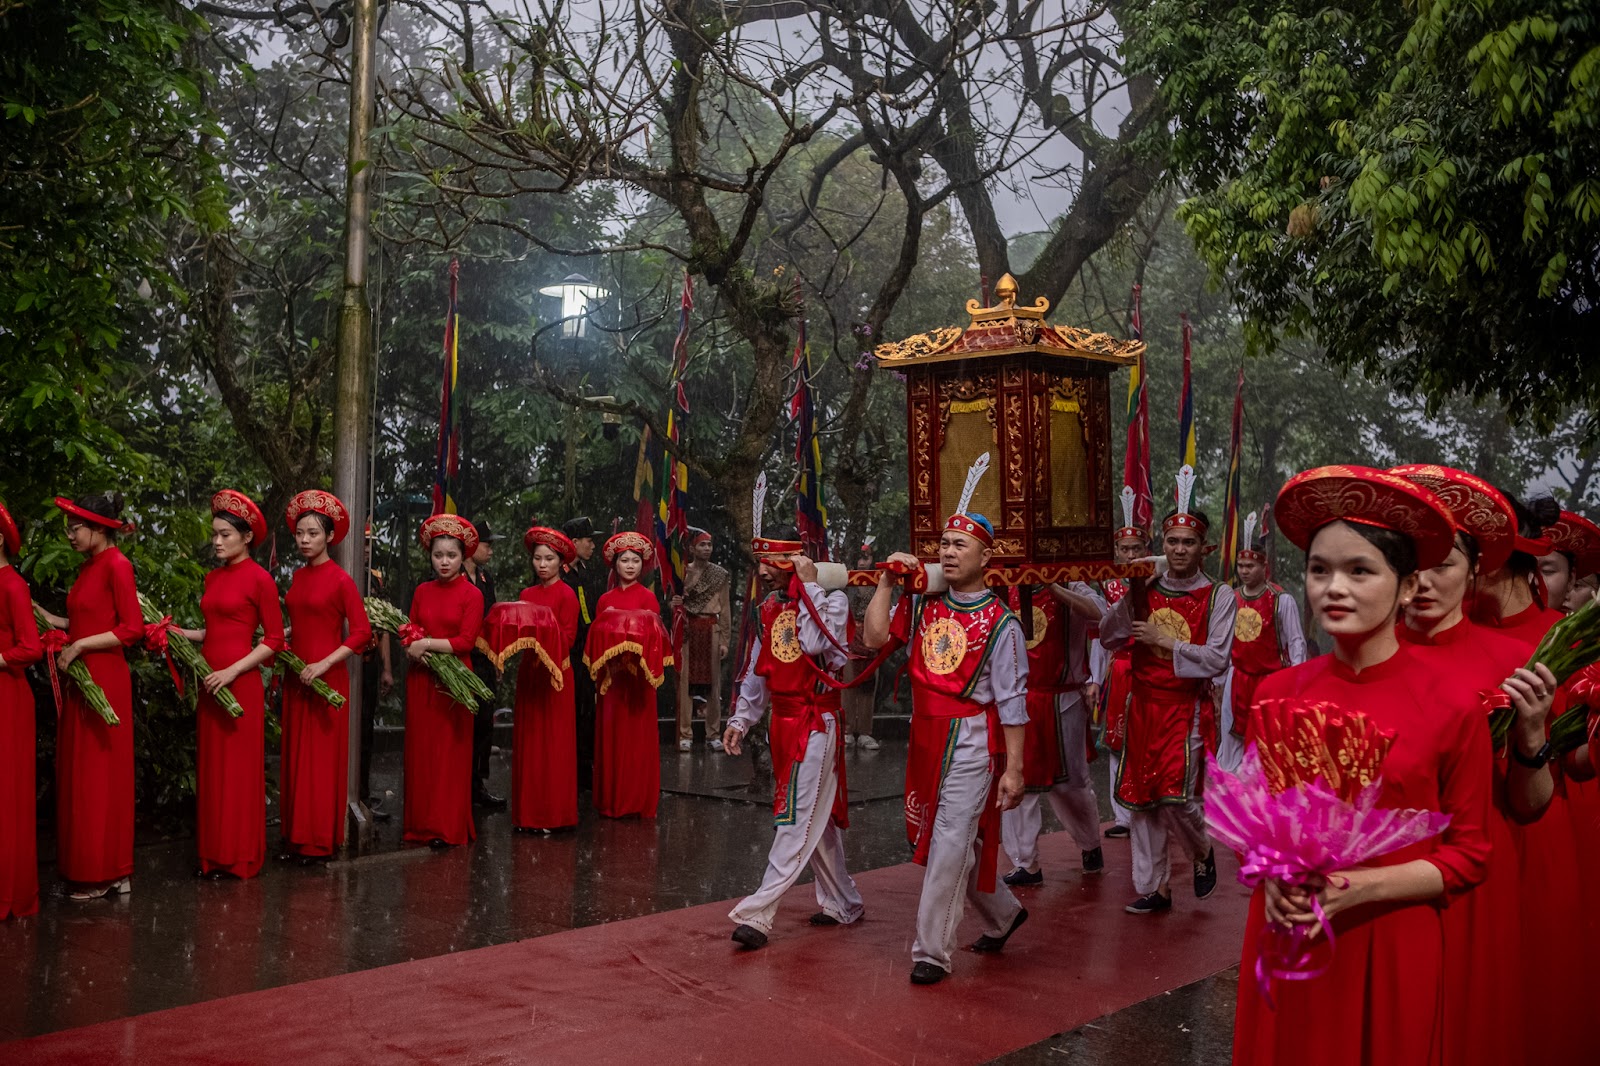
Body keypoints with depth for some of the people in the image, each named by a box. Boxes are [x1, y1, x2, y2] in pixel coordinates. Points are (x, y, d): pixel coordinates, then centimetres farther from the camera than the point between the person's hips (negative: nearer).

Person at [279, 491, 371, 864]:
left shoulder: (340, 579, -10)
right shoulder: (298, 576, 9)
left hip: (327, 677, -6)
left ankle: (320, 841, 9)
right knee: (294, 755, 9)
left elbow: (362, 632, -13)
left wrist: (324, 664, -18)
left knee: (322, 758, 0)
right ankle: (296, 836, 18)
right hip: (295, 676, 6)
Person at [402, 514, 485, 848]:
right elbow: (409, 633, 11)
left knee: (450, 753, -1)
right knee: (420, 751, 6)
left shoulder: (472, 594, -4)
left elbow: (466, 641, -10)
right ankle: (421, 823, 14)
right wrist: (414, 648, -10)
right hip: (420, 679, 4)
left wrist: (426, 643, -13)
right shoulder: (422, 591, 10)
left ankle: (448, 827, 5)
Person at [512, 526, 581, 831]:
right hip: (528, 669, 6)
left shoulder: (566, 594, -5)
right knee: (527, 741, 7)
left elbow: (568, 637, -8)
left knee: (553, 741, -2)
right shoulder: (527, 594, 11)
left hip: (555, 671, -5)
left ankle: (554, 813, 5)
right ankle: (528, 813, 14)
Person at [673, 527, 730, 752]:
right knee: (686, 682, -3)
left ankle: (713, 735, 7)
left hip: (711, 630, 0)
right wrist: (675, 603, -13)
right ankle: (685, 735, 0)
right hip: (688, 630, 0)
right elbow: (675, 601, 12)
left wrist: (724, 640, -3)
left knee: (714, 683, 1)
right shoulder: (683, 572, 7)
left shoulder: (720, 575, 6)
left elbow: (725, 609, 4)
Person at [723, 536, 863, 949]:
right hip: (783, 721, 8)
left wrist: (809, 586, -21)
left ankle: (757, 914, -10)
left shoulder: (830, 598, -10)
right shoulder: (769, 607, 11)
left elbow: (816, 643, -30)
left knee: (798, 821, -8)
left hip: (816, 723, -8)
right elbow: (757, 669, 19)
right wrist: (740, 719, 16)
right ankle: (842, 903, 29)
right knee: (818, 817, 16)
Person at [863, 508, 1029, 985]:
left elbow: (1012, 701, -9)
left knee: (949, 843, -6)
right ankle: (1003, 914, 40)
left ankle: (931, 951, 3)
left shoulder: (1000, 622, -8)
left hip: (972, 741, -6)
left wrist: (1013, 769, -11)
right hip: (926, 737, 6)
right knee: (962, 842, 17)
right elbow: (874, 638, 0)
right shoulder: (925, 606, 8)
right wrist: (887, 581, -1)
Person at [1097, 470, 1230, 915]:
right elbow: (1108, 638, 5)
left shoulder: (1218, 597, -2)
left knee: (1175, 795, -13)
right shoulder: (1145, 590, 7)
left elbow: (1217, 660, -10)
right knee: (1141, 797, 6)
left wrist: (1165, 641, -15)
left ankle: (1203, 852, 20)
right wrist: (1130, 597, -8)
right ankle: (1153, 888, 19)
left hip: (1187, 706, -4)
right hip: (1144, 705, 4)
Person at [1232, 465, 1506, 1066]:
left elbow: (1467, 857, -5)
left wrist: (1357, 888, -17)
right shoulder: (1276, 694, -2)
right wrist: (1274, 877, -10)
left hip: (1390, 953, -3)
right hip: (1284, 939, 3)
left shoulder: (1451, 711, -11)